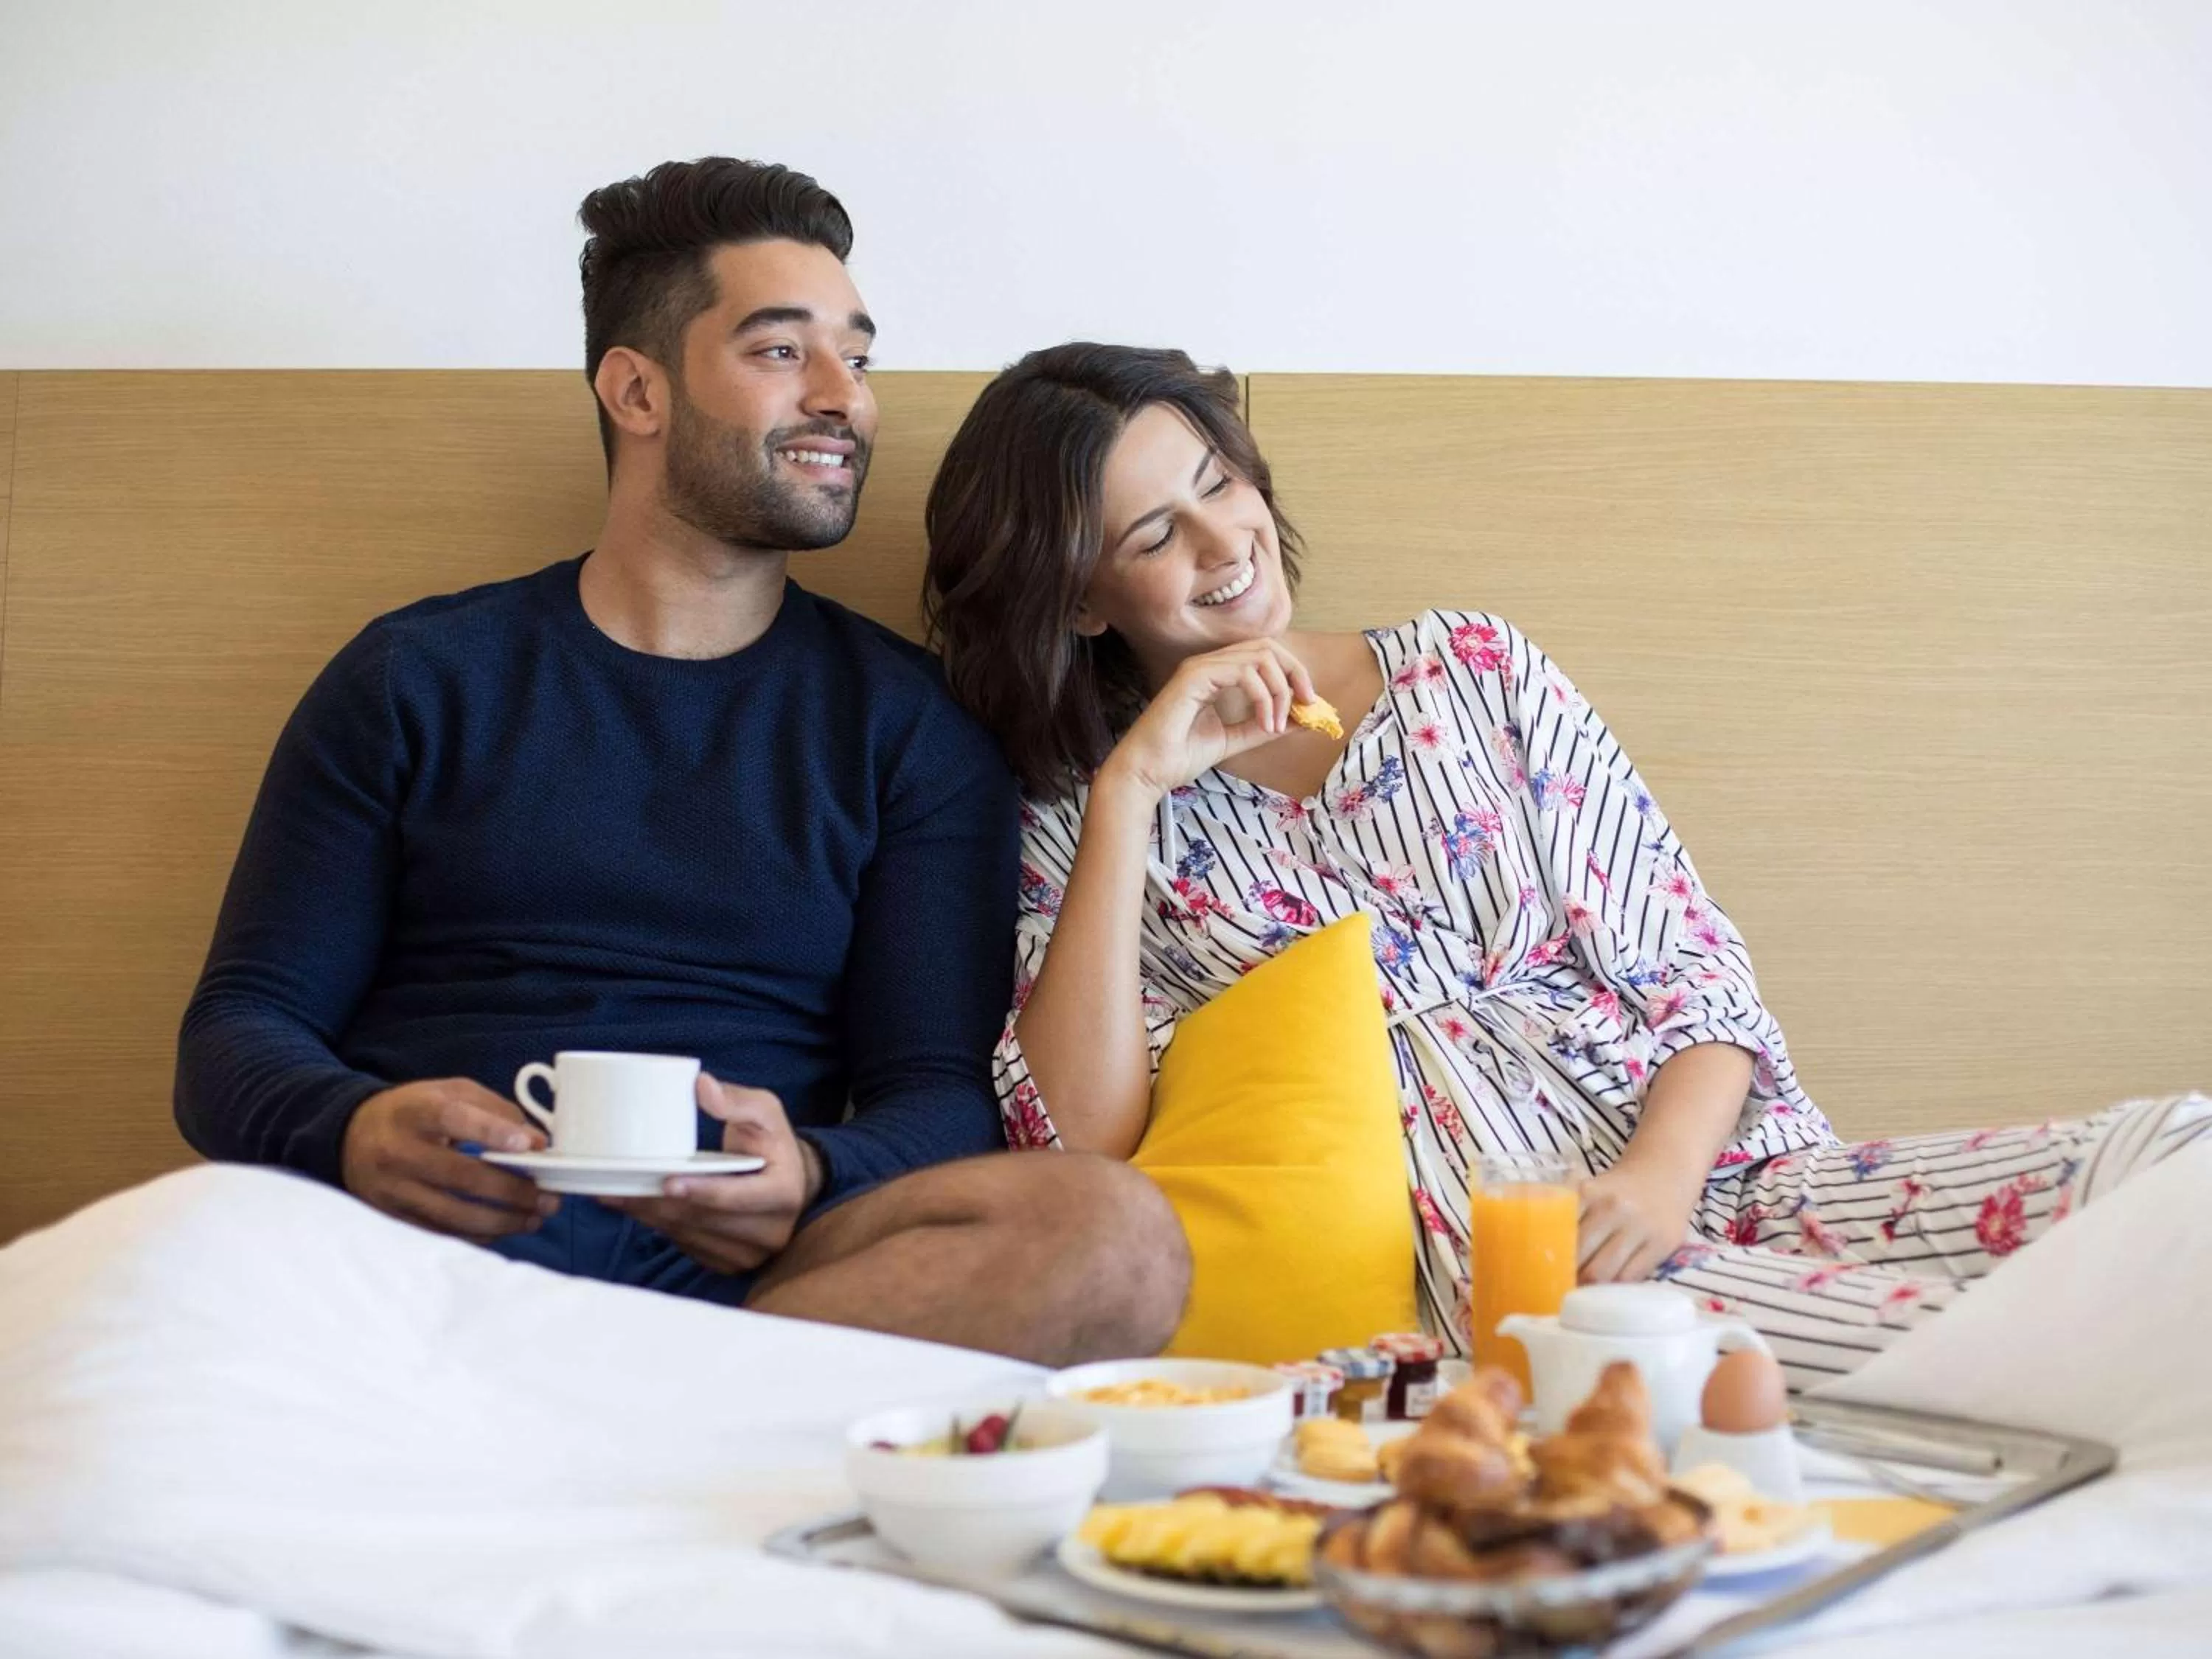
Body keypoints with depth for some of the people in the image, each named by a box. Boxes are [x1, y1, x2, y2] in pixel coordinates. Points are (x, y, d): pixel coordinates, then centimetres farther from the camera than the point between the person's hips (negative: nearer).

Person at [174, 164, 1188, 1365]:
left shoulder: (910, 722, 15)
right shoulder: (418, 679, 16)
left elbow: (938, 1092, 8)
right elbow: (240, 1028, 12)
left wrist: (809, 1178, -17)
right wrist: (356, 1133, -14)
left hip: (732, 1266, 3)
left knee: (1115, 1232, -31)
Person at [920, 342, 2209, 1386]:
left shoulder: (1472, 669, 15)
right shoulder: (1078, 829, 12)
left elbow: (1687, 969, 10)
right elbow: (1082, 1142, -6)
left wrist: (1662, 1172, -12)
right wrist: (1131, 789, -6)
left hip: (1717, 1176, 4)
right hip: (1477, 1265, -4)